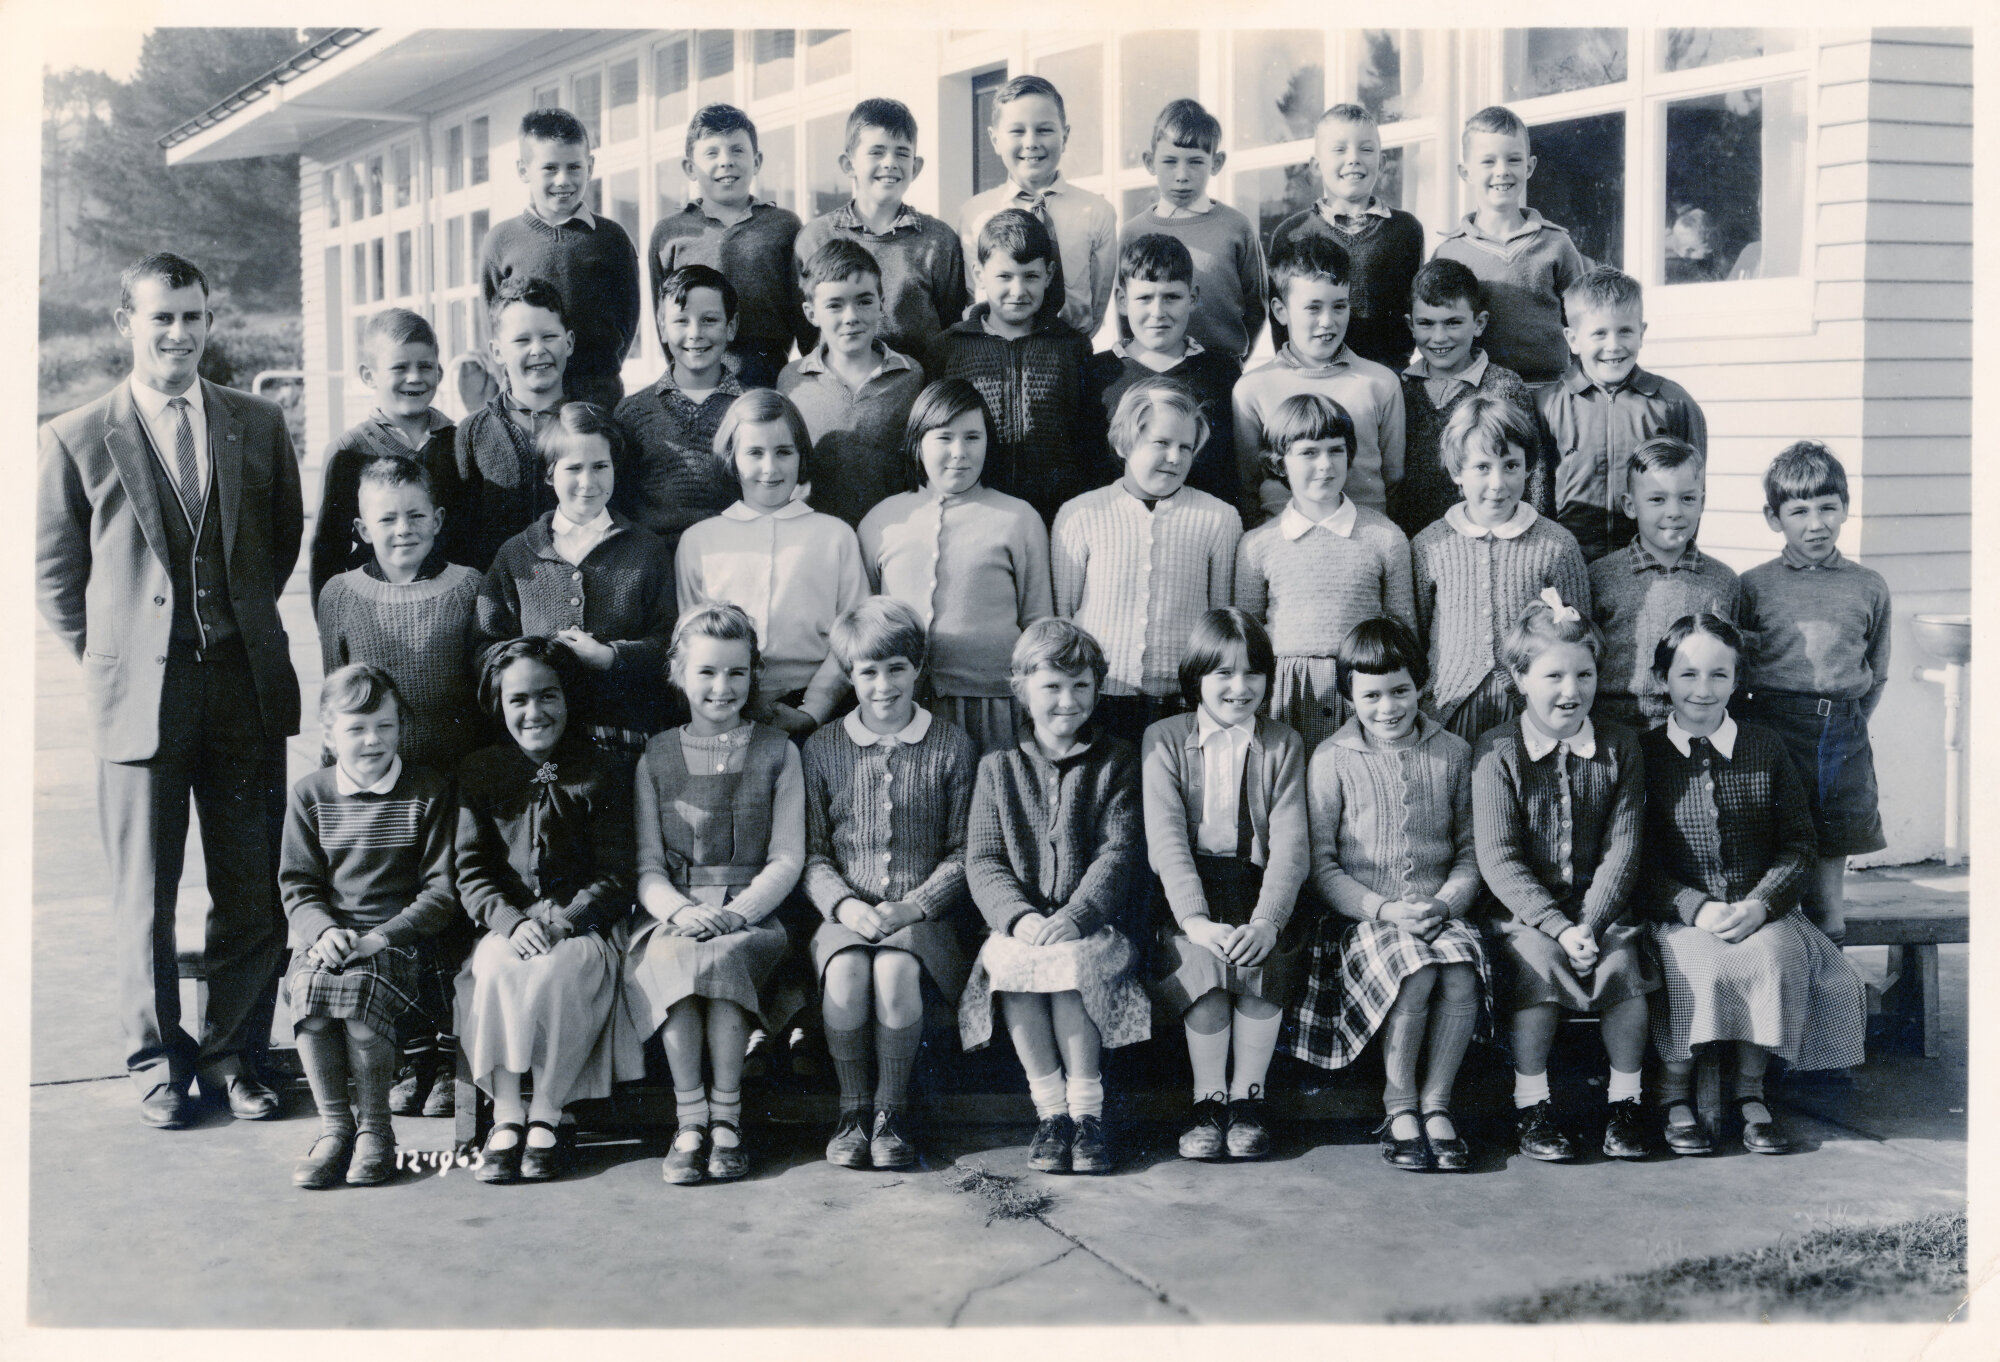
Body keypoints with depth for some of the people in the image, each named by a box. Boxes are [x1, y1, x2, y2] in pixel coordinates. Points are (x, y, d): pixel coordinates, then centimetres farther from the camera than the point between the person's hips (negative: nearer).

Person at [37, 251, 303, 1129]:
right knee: (144, 899, 4)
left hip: (246, 687, 2)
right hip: (139, 694, -2)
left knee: (253, 891, 6)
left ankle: (233, 1055, 20)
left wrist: (244, 622, 12)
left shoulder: (258, 426, 7)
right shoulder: (76, 442, 0)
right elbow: (53, 575, 7)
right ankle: (158, 1062, 19)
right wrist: (110, 656, 4)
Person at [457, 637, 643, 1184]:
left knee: (556, 972, -34)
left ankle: (546, 1118, -23)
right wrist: (511, 921, -15)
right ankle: (506, 1116, -23)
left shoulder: (603, 773, 3)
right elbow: (471, 872, 5)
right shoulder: (479, 773, 10)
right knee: (495, 971, -31)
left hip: (583, 922, -2)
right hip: (507, 921, 2)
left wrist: (560, 922, -17)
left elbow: (615, 875, -1)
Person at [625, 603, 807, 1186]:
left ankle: (726, 1114, -23)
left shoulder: (776, 753, 11)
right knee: (669, 958, -34)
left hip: (752, 914, -1)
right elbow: (648, 866, 7)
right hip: (674, 912, 1)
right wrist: (681, 911, -15)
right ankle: (690, 1118, -25)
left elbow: (787, 860, 4)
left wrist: (734, 912, -13)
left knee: (721, 958, -35)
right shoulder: (656, 758, 14)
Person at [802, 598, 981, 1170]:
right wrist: (844, 904, -12)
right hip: (845, 913, 1)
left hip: (925, 913, -1)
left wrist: (912, 907, -12)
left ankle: (892, 1112, -17)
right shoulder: (823, 749, 10)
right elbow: (812, 854, 8)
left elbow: (963, 853, 4)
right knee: (845, 971, -33)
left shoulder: (952, 747, 7)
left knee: (895, 969, -34)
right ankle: (853, 1112, -15)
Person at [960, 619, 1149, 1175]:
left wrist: (1075, 916, -19)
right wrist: (1020, 916, -16)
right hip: (1019, 922, 2)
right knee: (1010, 962, -31)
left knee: (1071, 961, -34)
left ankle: (1087, 1111, -22)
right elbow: (983, 861, 4)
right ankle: (1050, 1109, -20)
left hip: (1094, 921, -2)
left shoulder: (1117, 763, 9)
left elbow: (1119, 853, -2)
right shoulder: (998, 768, 13)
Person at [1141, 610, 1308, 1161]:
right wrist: (1195, 919, -23)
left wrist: (1266, 920, -22)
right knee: (1203, 957, -30)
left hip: (1260, 892, 1)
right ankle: (1208, 1100, -15)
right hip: (1189, 895, -1)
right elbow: (1166, 838, -7)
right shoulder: (1164, 740, 5)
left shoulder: (1283, 745, 9)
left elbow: (1290, 843, -3)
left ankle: (1247, 1097, -12)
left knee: (1263, 957, -29)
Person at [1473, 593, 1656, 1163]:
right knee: (1540, 965, -30)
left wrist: (1590, 924, -15)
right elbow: (1498, 858, -10)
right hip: (1522, 910, -2)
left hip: (1601, 906, 2)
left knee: (1623, 967, -26)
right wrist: (1558, 927, -20)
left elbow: (1622, 850, 0)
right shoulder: (1497, 750, -3)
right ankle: (1530, 1105, -14)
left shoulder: (1620, 746, 5)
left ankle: (1624, 1100, -5)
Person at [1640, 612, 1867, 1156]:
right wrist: (1698, 908, -18)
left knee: (1777, 956, -30)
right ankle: (1673, 1093, -16)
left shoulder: (1767, 749, 9)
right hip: (1679, 916, -2)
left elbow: (1800, 846, 6)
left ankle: (1751, 1091, -15)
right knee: (1699, 966, -33)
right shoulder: (1644, 756, 2)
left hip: (1762, 912, 2)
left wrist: (1758, 905, -13)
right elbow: (1639, 862, -1)